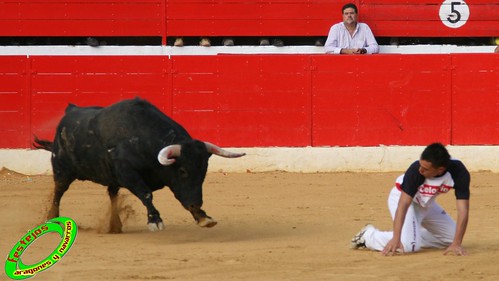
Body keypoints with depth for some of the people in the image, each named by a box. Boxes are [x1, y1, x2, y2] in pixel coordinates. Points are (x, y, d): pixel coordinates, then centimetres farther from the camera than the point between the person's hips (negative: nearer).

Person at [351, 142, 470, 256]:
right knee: (409, 246, -24)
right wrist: (396, 239, -44)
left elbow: (463, 210, -30)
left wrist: (456, 244, -38)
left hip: (427, 203, 5)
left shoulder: (458, 172, -30)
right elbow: (403, 205, -36)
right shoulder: (416, 170, -36)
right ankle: (369, 235, -1)